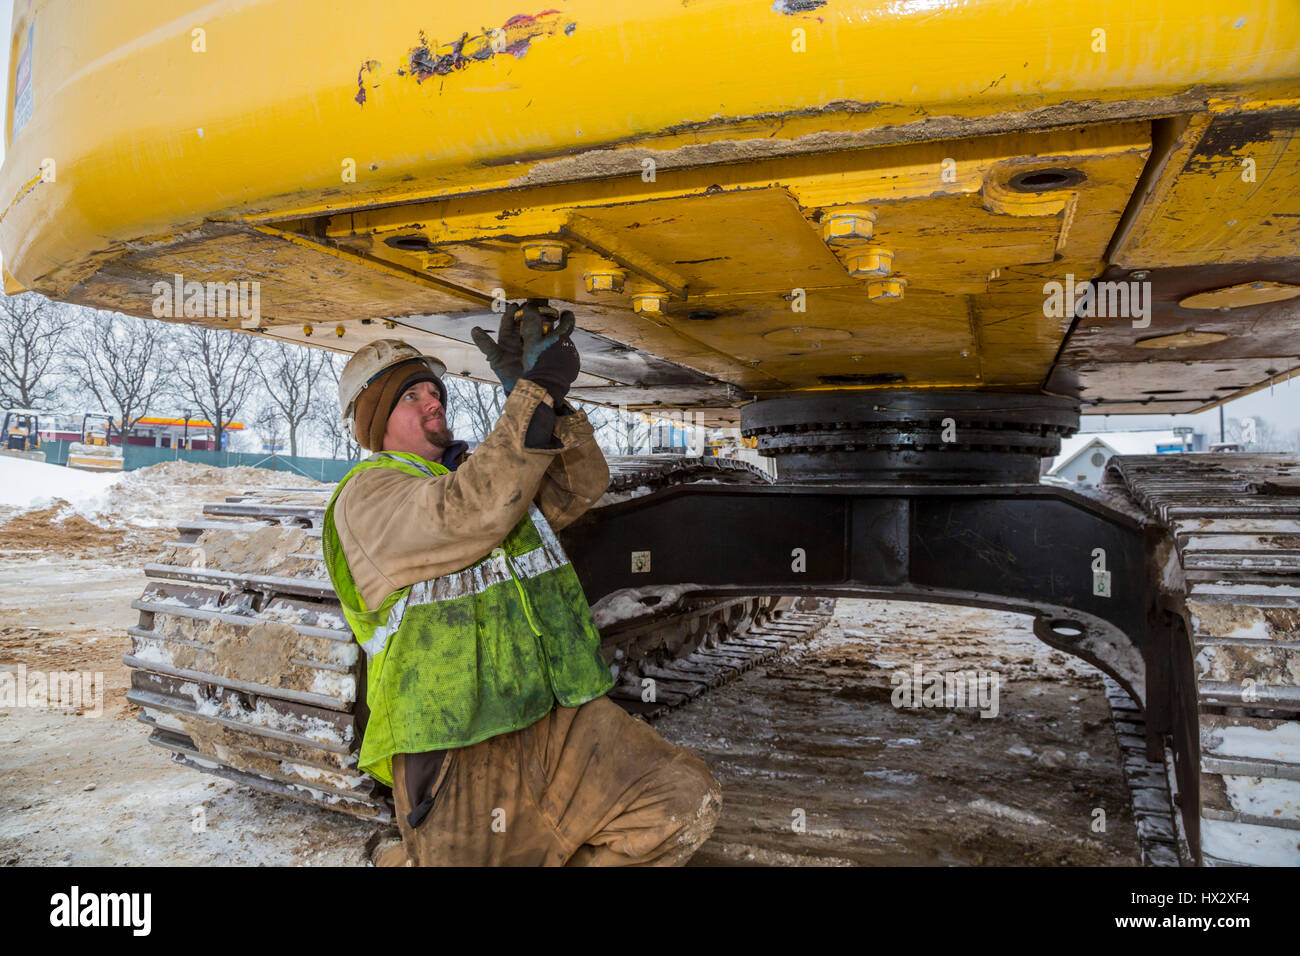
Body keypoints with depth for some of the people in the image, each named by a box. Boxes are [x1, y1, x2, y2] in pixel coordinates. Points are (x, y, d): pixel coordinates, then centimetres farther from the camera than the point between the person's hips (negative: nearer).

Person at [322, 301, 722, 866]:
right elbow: (471, 515, -21)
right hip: (456, 748, -5)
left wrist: (543, 394, -5)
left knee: (684, 804, -9)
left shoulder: (480, 469, 20)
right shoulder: (366, 494, -2)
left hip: (557, 717, 5)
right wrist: (535, 392, -19)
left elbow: (580, 487, 7)